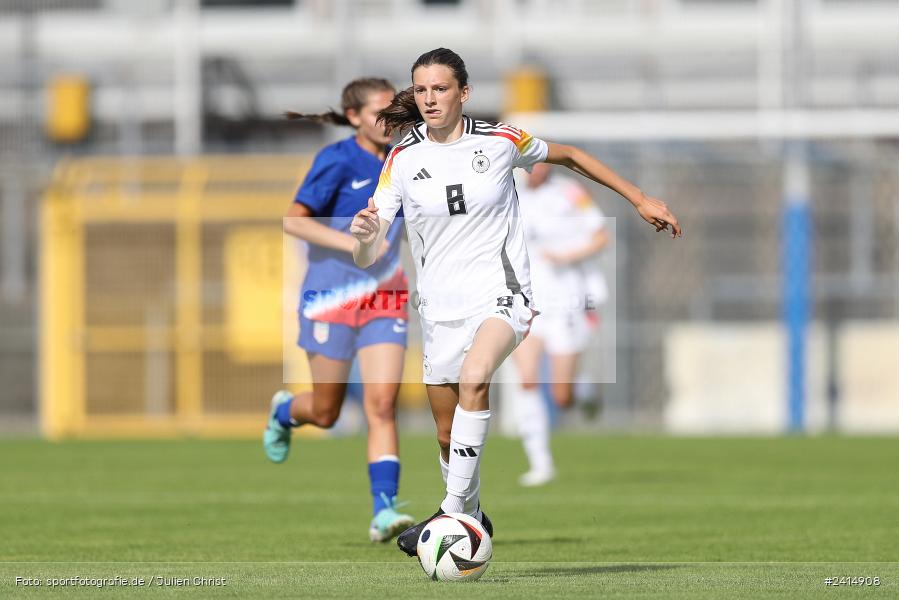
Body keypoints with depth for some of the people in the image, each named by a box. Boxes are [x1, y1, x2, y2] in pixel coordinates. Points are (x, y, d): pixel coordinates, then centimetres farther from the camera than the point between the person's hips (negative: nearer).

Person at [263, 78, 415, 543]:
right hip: (332, 296, -4)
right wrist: (352, 244, -26)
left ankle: (384, 512, -17)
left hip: (384, 300, 4)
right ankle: (284, 411, 43)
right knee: (325, 413, 7)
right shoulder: (337, 161, -12)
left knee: (382, 406, -12)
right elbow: (293, 220, -18)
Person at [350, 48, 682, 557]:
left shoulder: (500, 141, -5)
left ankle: (452, 512, -28)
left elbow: (569, 156, 14)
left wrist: (641, 200, 15)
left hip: (501, 295, -3)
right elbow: (368, 257, -5)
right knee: (448, 434, 8)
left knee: (473, 379, -32)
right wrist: (365, 234, -29)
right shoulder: (402, 159, -2)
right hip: (441, 309, 3)